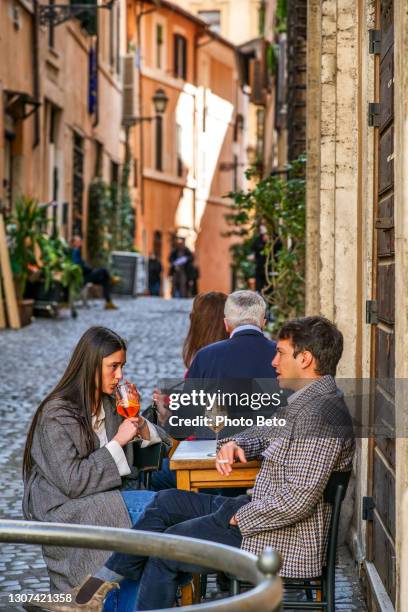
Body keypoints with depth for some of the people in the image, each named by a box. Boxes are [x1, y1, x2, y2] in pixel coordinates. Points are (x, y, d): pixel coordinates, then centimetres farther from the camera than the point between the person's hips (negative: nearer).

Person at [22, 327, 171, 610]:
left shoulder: (109, 404, 10)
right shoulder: (56, 415, -13)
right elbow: (72, 482, -19)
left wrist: (139, 424, -3)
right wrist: (117, 442, -17)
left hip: (103, 494, 7)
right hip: (63, 509, -7)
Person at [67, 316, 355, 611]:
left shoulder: (318, 414, -26)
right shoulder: (306, 400, 9)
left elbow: (299, 499, -32)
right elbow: (265, 432, 24)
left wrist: (241, 517, -18)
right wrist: (234, 444, 0)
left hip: (280, 537, -11)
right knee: (166, 502, 14)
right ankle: (102, 585, 19)